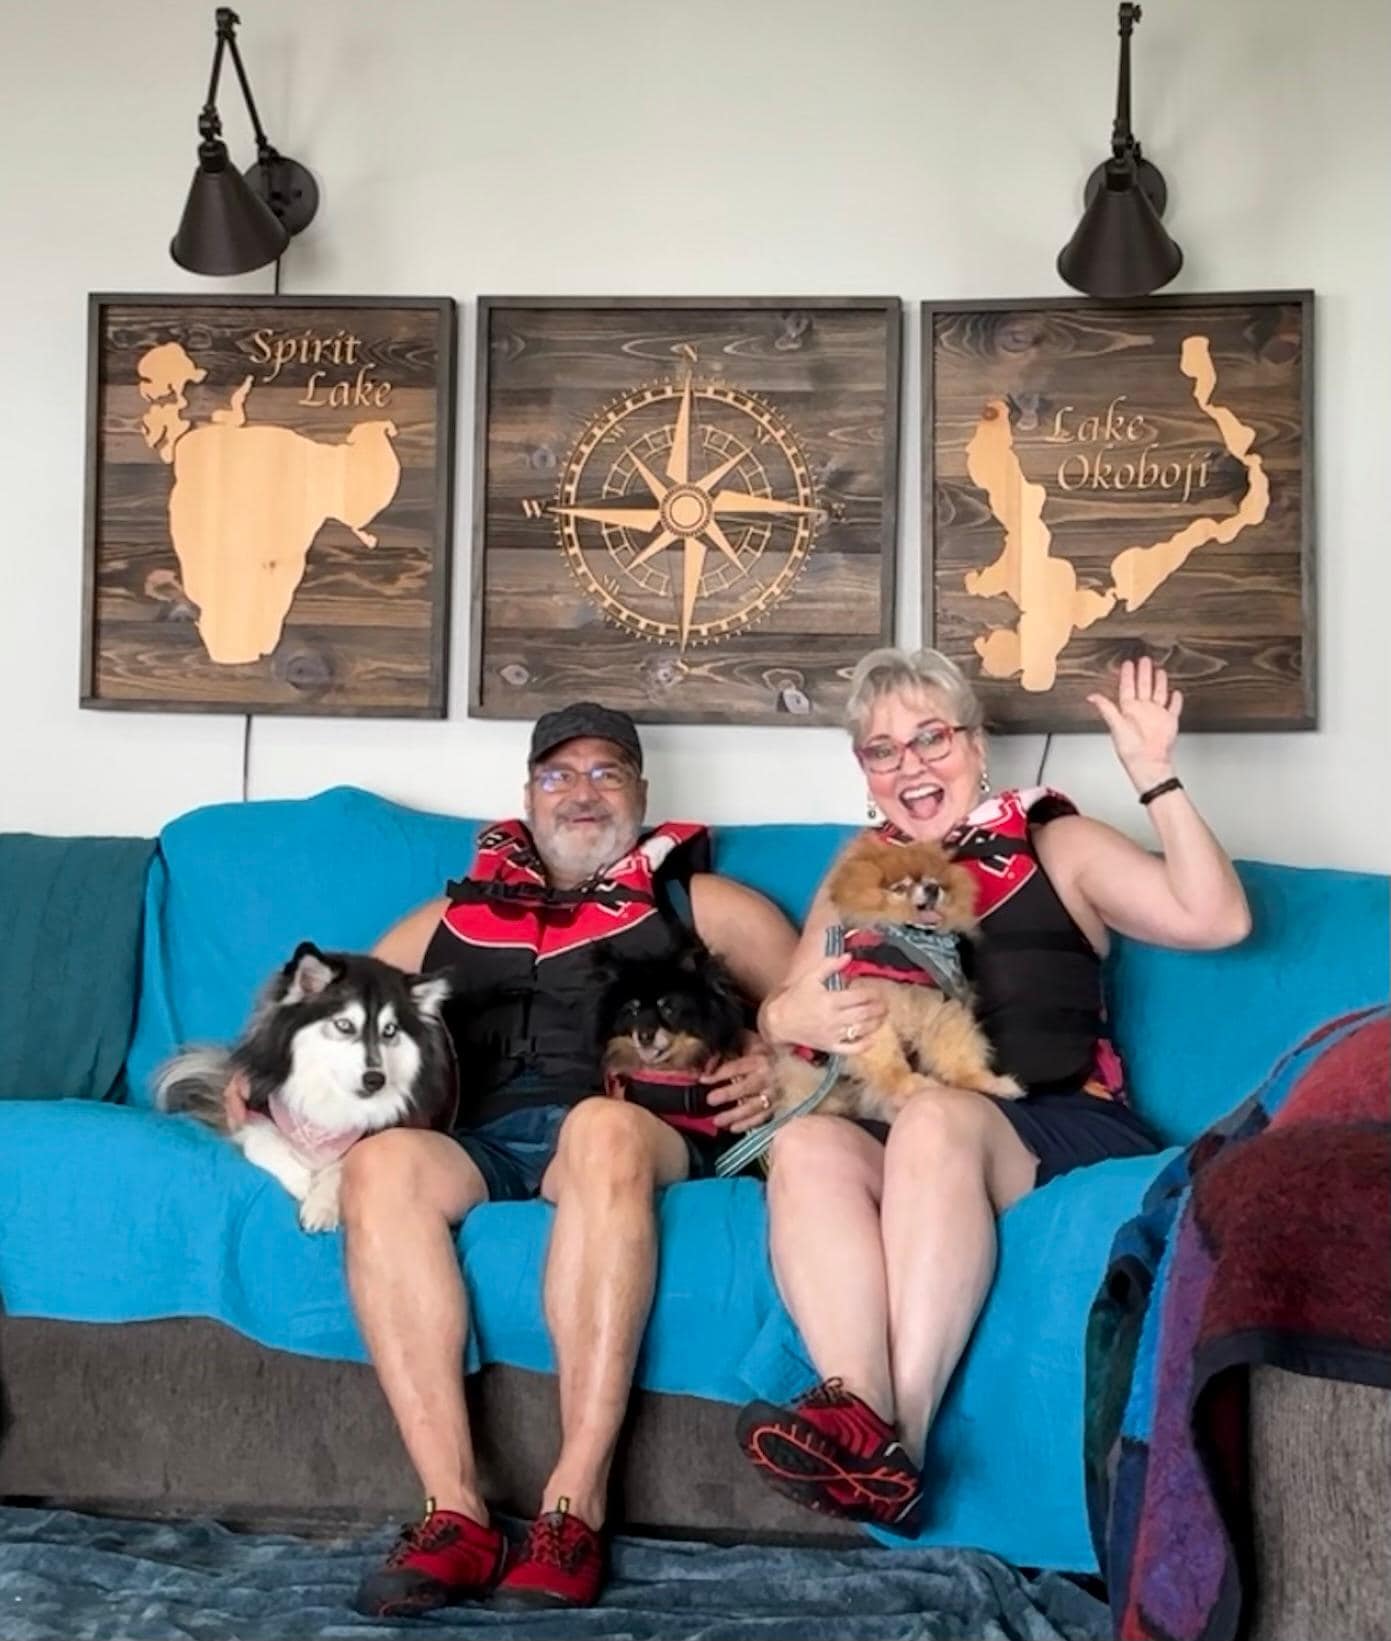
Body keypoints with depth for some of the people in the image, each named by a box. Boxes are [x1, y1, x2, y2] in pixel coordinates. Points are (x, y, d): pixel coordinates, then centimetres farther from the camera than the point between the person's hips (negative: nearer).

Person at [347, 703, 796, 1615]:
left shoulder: (701, 903, 23)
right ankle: (456, 1513, -33)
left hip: (632, 1137, -2)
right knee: (381, 1162, -31)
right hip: (474, 1143, 3)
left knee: (601, 1124, -38)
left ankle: (575, 1511, -37)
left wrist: (783, 1066, -4)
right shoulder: (451, 918, 30)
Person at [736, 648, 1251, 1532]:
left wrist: (1155, 776, -10)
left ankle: (901, 1434, -38)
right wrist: (786, 1018, -8)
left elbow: (1218, 920, -2)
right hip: (896, 1149, 3)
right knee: (806, 1141, -29)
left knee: (935, 1114, -34)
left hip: (1068, 1132, -2)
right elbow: (780, 1016, 16)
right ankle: (860, 1418, -43)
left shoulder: (1054, 845, 12)